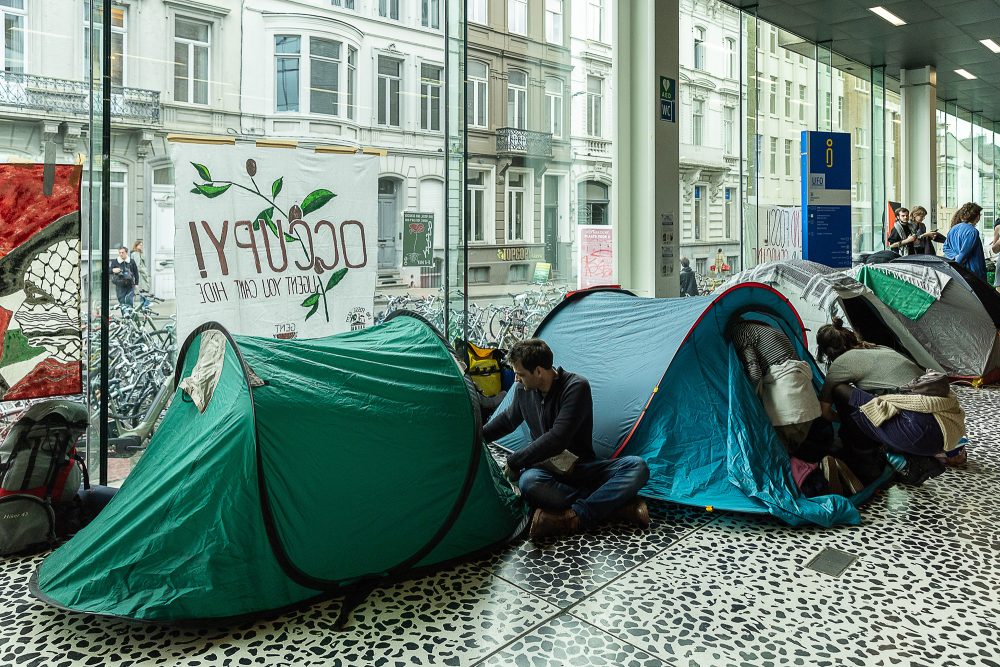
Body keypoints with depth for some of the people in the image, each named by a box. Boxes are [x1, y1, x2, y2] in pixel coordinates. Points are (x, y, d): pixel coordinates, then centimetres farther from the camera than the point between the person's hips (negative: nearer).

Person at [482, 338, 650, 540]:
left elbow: (556, 440, -25)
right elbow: (507, 420, 23)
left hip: (582, 469, -2)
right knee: (529, 482, -37)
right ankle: (619, 505, -29)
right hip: (547, 469, 3)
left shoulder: (576, 387, -19)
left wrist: (514, 462, -17)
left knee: (637, 466, -28)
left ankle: (575, 516, -39)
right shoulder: (523, 390, 0)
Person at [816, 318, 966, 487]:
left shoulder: (842, 362, 6)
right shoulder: (882, 349, 27)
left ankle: (865, 465, 11)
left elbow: (824, 410, 15)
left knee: (841, 393, 1)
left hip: (924, 429, -8)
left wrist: (844, 418, 38)